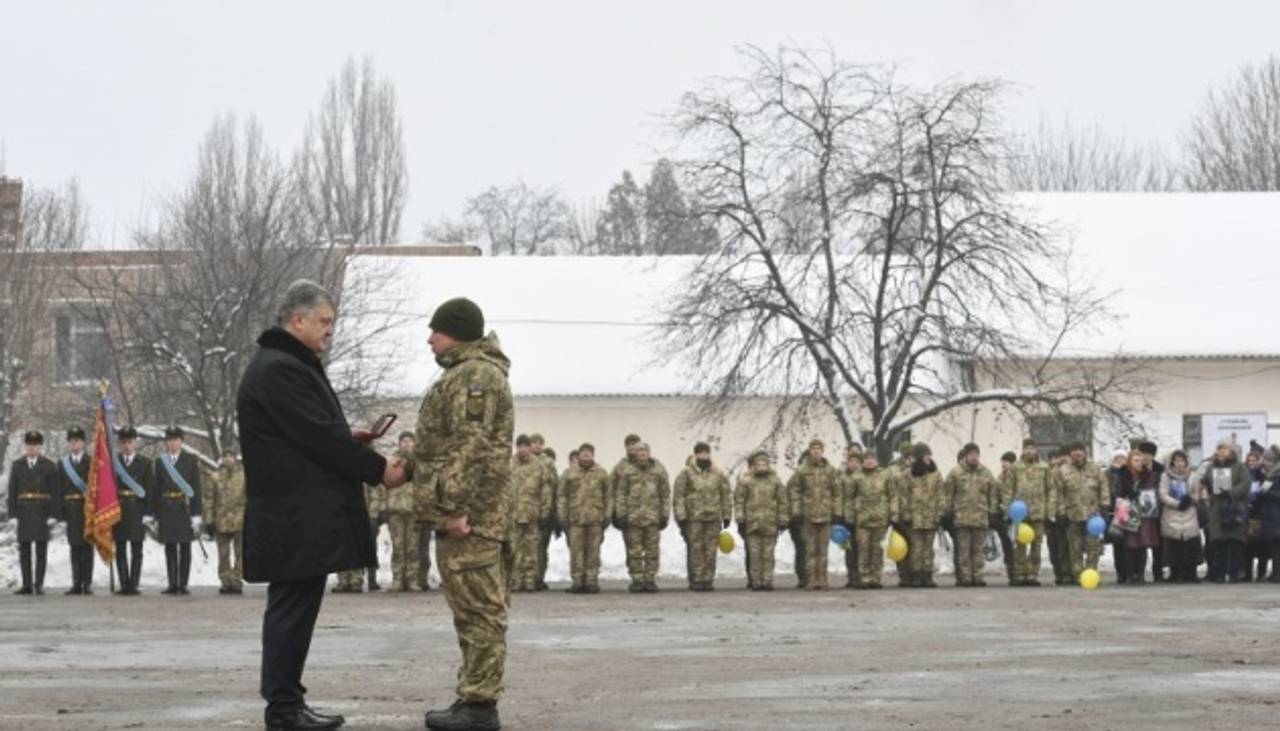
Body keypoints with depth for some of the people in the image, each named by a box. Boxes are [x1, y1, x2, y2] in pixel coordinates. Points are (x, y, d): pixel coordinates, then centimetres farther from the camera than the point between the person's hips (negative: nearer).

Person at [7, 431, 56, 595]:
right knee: (24, 550, 2)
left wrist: (52, 515, -8)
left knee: (41, 550, -1)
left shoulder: (49, 466, 3)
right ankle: (27, 585, 5)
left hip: (42, 512, -2)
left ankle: (39, 584, 2)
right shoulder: (17, 466, 9)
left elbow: (54, 492, -1)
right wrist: (12, 514, -3)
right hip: (23, 512, 2)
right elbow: (12, 491, 6)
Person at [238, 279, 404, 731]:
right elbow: (319, 438, -19)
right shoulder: (279, 371, -15)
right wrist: (378, 469, -12)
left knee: (294, 609, 12)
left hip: (302, 516, 11)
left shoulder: (291, 367, 20)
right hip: (297, 519, -11)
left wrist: (356, 444, 9)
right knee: (293, 607, -7)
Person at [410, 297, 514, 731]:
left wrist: (454, 507, -23)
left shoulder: (473, 374, -11)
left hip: (469, 513, -11)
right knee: (478, 609, 11)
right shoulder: (470, 374, 23)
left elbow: (470, 446, -20)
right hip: (477, 511, 11)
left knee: (478, 609, -10)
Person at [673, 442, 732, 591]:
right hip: (693, 518, -3)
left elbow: (726, 495, 14)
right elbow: (678, 496, -3)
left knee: (710, 550, 2)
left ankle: (708, 579, 7)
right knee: (695, 549, -4)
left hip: (713, 517, 3)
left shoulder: (718, 474, 9)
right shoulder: (686, 473, -1)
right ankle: (696, 579, 0)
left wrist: (727, 516, 10)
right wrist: (681, 516, -9)